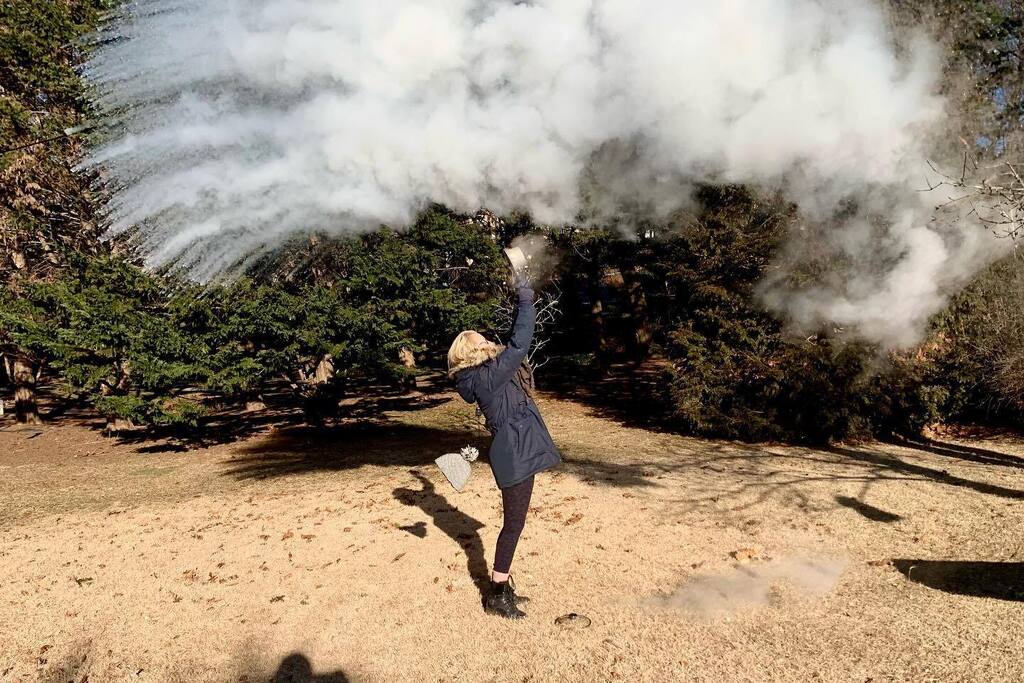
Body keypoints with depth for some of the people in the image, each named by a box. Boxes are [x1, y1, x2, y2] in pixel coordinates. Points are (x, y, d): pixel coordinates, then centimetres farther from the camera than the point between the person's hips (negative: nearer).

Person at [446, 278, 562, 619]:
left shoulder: (488, 372, 10)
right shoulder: (487, 377, -17)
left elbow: (514, 343, 21)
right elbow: (519, 344, -23)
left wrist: (522, 304, 15)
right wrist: (526, 301, -15)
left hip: (517, 454, 10)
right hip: (515, 456, -10)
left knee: (514, 523, 17)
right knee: (513, 525, -1)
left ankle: (502, 587, 29)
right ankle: (497, 594, 11)